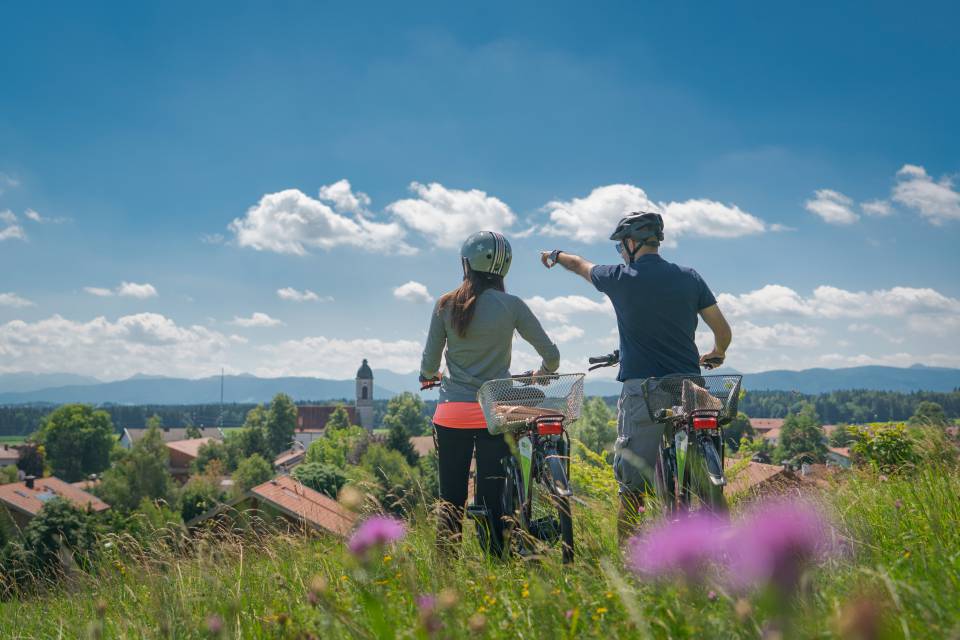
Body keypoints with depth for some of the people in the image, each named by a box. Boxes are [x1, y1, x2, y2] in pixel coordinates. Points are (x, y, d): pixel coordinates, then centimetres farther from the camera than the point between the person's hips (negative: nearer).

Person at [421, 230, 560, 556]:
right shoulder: (511, 305, -3)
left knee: (450, 500, 10)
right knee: (492, 499, 6)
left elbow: (429, 365, 5)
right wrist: (543, 372, 22)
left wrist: (427, 376, 28)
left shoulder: (446, 304, 0)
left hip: (451, 412, 1)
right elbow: (551, 355, 0)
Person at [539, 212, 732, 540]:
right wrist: (716, 354, 34)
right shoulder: (689, 278, 7)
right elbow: (724, 332, 10)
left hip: (642, 390, -4)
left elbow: (581, 265, 20)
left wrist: (556, 255, 42)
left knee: (633, 481, -1)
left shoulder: (622, 278, -2)